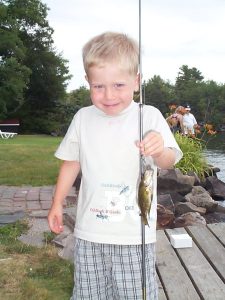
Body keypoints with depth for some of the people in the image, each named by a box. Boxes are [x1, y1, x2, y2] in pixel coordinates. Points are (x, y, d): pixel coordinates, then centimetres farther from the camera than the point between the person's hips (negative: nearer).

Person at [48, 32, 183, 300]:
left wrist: (159, 150, -39)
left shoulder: (149, 117, -9)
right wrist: (57, 204, 13)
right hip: (89, 231, 3)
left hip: (135, 234, -3)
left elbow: (167, 161, -17)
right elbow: (71, 162, 11)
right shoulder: (83, 118, 1)